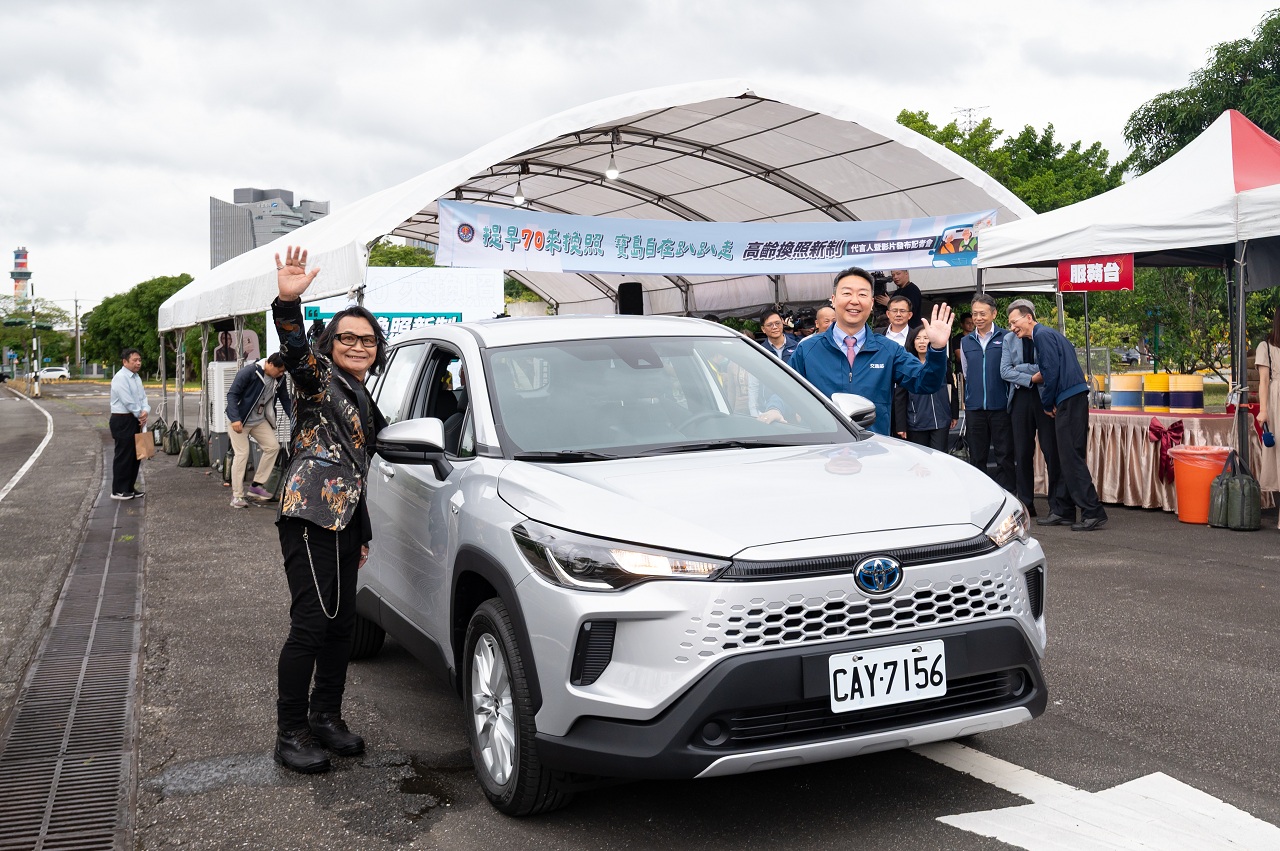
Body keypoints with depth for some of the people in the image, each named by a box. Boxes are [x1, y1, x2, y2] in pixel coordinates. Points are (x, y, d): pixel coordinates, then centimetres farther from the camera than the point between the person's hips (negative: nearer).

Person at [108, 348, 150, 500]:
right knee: (124, 456, -5)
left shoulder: (136, 378, 15)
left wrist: (145, 411, -9)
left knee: (136, 455, 13)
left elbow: (143, 396, 10)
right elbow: (128, 401, -19)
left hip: (135, 420, 9)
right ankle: (118, 491, 1)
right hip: (123, 421, -9)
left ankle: (129, 488, 22)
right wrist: (140, 416, -10)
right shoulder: (120, 378, -14)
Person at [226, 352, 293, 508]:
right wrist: (235, 419, -29)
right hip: (238, 421, -7)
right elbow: (232, 394, -21)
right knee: (242, 454, -10)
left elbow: (285, 400, 8)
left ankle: (256, 486, 10)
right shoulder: (249, 372, -22)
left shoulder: (279, 379, -2)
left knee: (273, 446, -2)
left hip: (260, 420, 7)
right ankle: (237, 496, -1)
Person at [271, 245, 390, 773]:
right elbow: (296, 354, -26)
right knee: (312, 624, -10)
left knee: (342, 623, 10)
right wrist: (289, 302, -45)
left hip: (341, 521, 9)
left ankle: (326, 717, 23)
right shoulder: (321, 381, -2)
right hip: (310, 515, -9)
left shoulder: (363, 401, 22)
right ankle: (291, 734, 0)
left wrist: (362, 532, 26)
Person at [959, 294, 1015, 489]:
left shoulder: (1005, 338, -1)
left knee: (1004, 455, 0)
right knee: (977, 456, 9)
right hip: (974, 407, 3)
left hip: (1000, 406, -3)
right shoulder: (966, 342, 11)